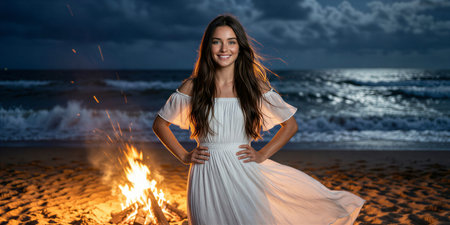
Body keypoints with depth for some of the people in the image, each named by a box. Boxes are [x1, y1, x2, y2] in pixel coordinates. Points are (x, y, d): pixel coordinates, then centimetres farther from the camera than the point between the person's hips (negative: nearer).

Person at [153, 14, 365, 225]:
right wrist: (184, 156, 1)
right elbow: (159, 124, 9)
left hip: (244, 175, 0)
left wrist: (262, 154, 0)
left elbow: (291, 125, 9)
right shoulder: (193, 87, -2)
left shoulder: (255, 86, -1)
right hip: (206, 179, 0)